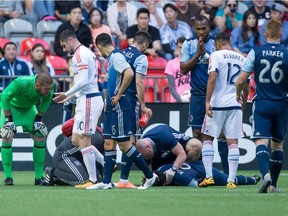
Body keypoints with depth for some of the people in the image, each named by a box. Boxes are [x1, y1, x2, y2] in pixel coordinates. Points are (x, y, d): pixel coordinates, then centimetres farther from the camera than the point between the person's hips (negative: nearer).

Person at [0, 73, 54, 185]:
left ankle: (39, 177, 4)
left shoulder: (49, 88, -27)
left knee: (40, 137, -5)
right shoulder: (21, 83, -42)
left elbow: (46, 101, -3)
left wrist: (38, 119, -4)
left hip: (29, 108, 4)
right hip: (10, 107, -4)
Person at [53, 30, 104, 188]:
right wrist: (69, 97, 23)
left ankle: (93, 180, -6)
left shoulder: (79, 54, -12)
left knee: (83, 141, -7)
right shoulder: (87, 53, 19)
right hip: (88, 99, 10)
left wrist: (67, 94, -16)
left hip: (88, 100, -10)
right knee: (76, 140, 12)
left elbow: (83, 80, -22)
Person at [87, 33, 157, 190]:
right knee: (109, 144, 7)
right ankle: (106, 182, 8)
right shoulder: (112, 58, 16)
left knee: (124, 144, -7)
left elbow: (129, 74, -28)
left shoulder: (116, 56, -13)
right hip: (112, 107, 10)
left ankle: (149, 175, 1)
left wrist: (119, 95, -20)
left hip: (119, 107, -10)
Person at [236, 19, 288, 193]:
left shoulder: (255, 53, -3)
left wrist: (238, 94, 19)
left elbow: (241, 81, -2)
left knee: (261, 142, -7)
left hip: (262, 103, -1)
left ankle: (266, 174, -32)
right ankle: (273, 184, 17)